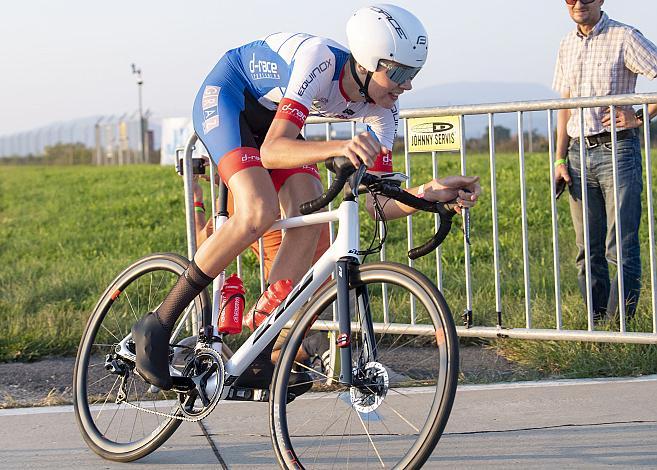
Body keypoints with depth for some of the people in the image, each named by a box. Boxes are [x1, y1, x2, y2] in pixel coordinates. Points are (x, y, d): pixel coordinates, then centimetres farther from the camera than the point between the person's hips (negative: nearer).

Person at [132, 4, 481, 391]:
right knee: (259, 211, -28)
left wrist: (431, 194, -34)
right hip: (227, 96, -7)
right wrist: (337, 148, -60)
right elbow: (271, 151, -44)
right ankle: (158, 325, -19)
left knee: (308, 220, -15)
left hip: (271, 118, 7)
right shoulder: (319, 59, -35)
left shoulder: (380, 110, -15)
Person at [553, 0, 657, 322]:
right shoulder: (567, 46, 16)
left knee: (621, 248, -9)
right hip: (579, 153, 6)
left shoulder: (624, 37, -4)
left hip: (617, 149, -6)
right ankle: (597, 324, 10)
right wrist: (560, 159, 14)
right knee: (588, 252, 6)